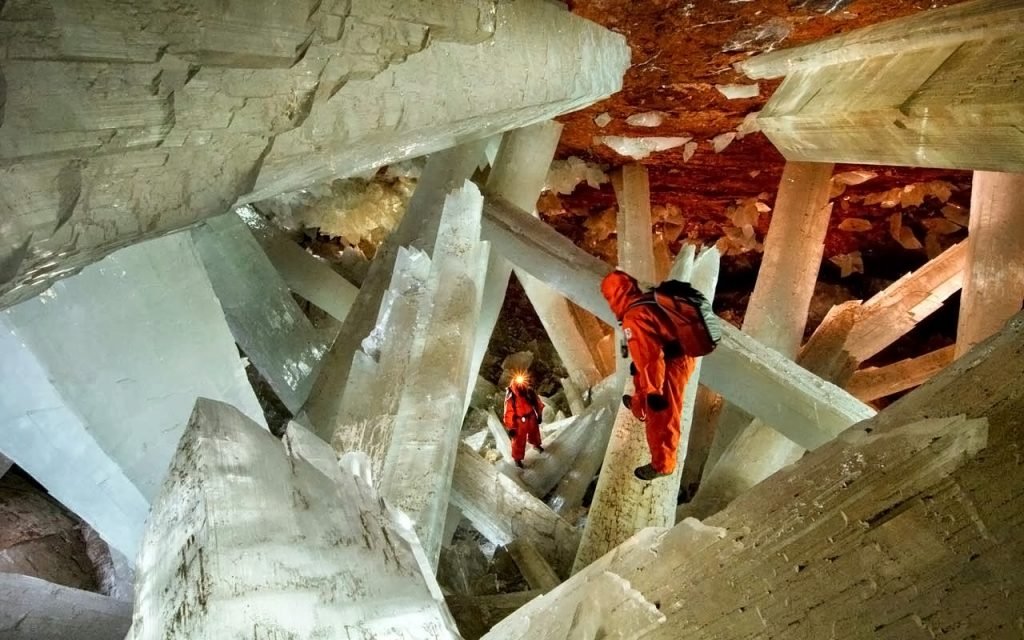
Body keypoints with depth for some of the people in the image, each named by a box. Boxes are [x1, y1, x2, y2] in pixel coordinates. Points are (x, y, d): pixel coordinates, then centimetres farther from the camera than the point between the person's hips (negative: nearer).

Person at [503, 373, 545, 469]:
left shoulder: (530, 392, -19)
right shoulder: (510, 398, -32)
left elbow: (537, 403, -1)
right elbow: (508, 414, -23)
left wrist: (539, 415, 9)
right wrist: (511, 428, -17)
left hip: (531, 419, 5)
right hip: (520, 422, -5)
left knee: (535, 433, 31)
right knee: (519, 441, 12)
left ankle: (536, 445, 63)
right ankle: (517, 458, 36)